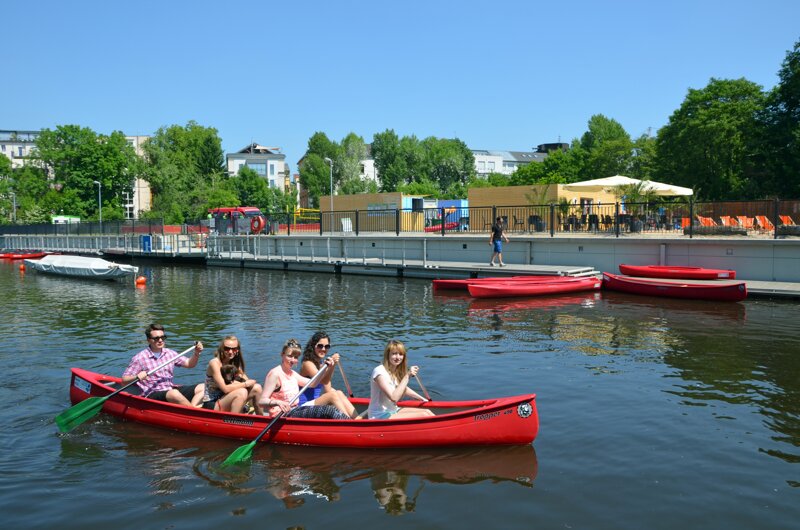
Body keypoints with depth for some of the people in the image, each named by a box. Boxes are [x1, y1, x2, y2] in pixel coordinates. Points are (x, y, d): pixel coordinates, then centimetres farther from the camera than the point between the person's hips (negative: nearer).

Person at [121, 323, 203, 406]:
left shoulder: (169, 353, 13)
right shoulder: (139, 358, -2)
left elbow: (189, 364, 13)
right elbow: (124, 379, -3)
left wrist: (196, 353, -6)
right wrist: (137, 377, -24)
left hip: (171, 389, 6)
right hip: (152, 395, -6)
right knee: (174, 394, -38)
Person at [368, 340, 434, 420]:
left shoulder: (397, 371, 5)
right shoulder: (380, 372, -22)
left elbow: (402, 389, 23)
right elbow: (394, 397, -29)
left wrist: (422, 398, 18)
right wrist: (407, 376, -27)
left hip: (393, 410, 9)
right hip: (380, 416, -9)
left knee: (427, 412, -1)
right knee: (423, 415, -15)